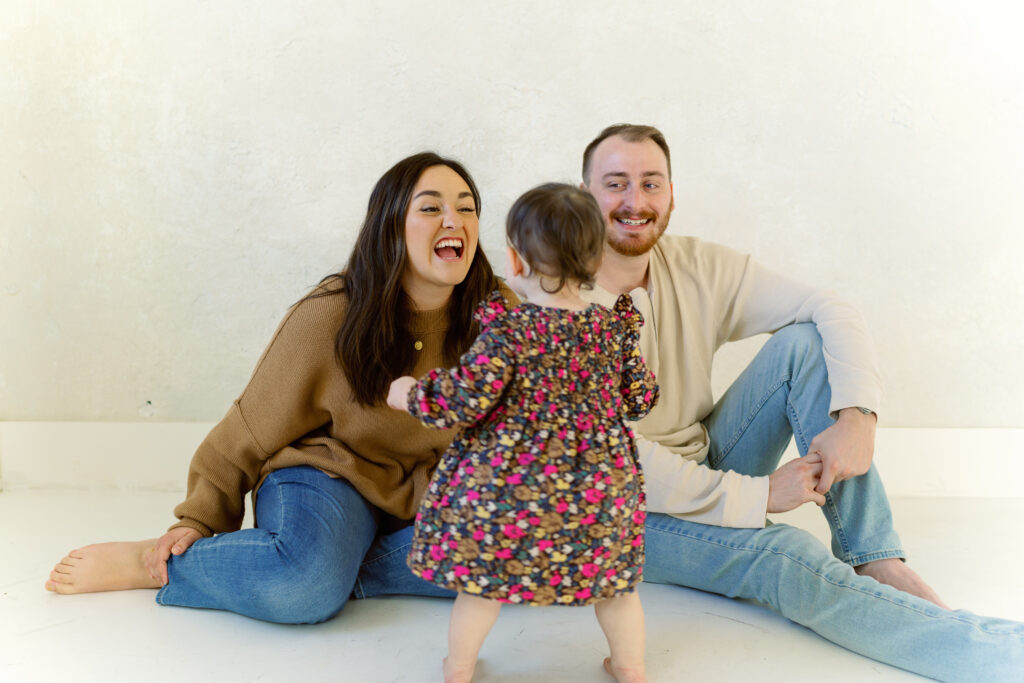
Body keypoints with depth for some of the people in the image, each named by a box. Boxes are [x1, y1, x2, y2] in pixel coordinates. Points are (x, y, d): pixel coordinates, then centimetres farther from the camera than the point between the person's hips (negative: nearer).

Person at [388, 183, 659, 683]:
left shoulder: (508, 329, -17)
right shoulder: (616, 327, -4)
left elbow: (465, 400, -18)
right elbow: (640, 398, 4)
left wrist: (411, 394, 0)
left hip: (511, 479, -3)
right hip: (597, 484, 3)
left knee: (483, 577, 15)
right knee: (613, 576, 21)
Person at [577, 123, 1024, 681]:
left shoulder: (698, 268, -5)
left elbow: (831, 312, -6)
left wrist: (856, 415, -23)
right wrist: (757, 495, -23)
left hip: (708, 471, 6)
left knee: (804, 341, -13)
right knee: (789, 555, -31)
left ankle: (874, 560, -13)